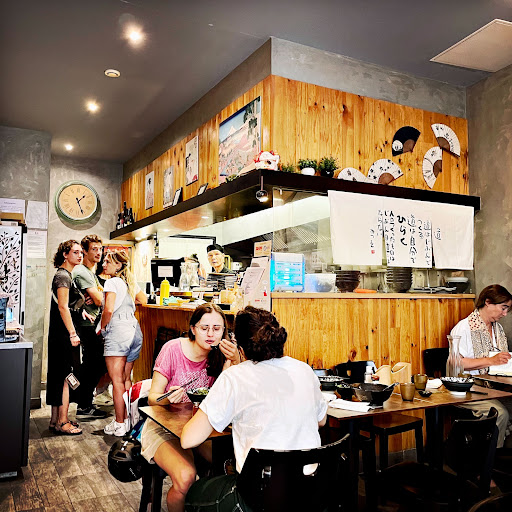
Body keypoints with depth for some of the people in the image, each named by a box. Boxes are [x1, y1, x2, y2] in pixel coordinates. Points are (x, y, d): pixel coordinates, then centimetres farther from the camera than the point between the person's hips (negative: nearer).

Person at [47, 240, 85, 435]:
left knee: (59, 375, 13)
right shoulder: (63, 276, -13)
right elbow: (63, 307, -20)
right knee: (65, 376, -5)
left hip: (62, 333, 10)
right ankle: (62, 422, 3)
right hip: (64, 332, -10)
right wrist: (73, 334, -21)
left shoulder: (67, 275, 17)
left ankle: (56, 419, 22)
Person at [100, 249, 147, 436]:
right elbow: (143, 300, 28)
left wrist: (102, 328, 0)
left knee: (117, 380, -2)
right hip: (135, 329, 8)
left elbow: (108, 310, -15)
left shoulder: (112, 282, -7)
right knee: (126, 379, 14)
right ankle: (127, 419, 19)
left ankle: (119, 425, 2)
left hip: (118, 330, -8)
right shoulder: (131, 282, 15)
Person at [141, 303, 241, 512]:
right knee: (185, 477, -29)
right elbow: (152, 397, -10)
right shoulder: (173, 349, -15)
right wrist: (167, 398, -32)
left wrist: (235, 361, -25)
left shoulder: (219, 354, -4)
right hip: (164, 425, -3)